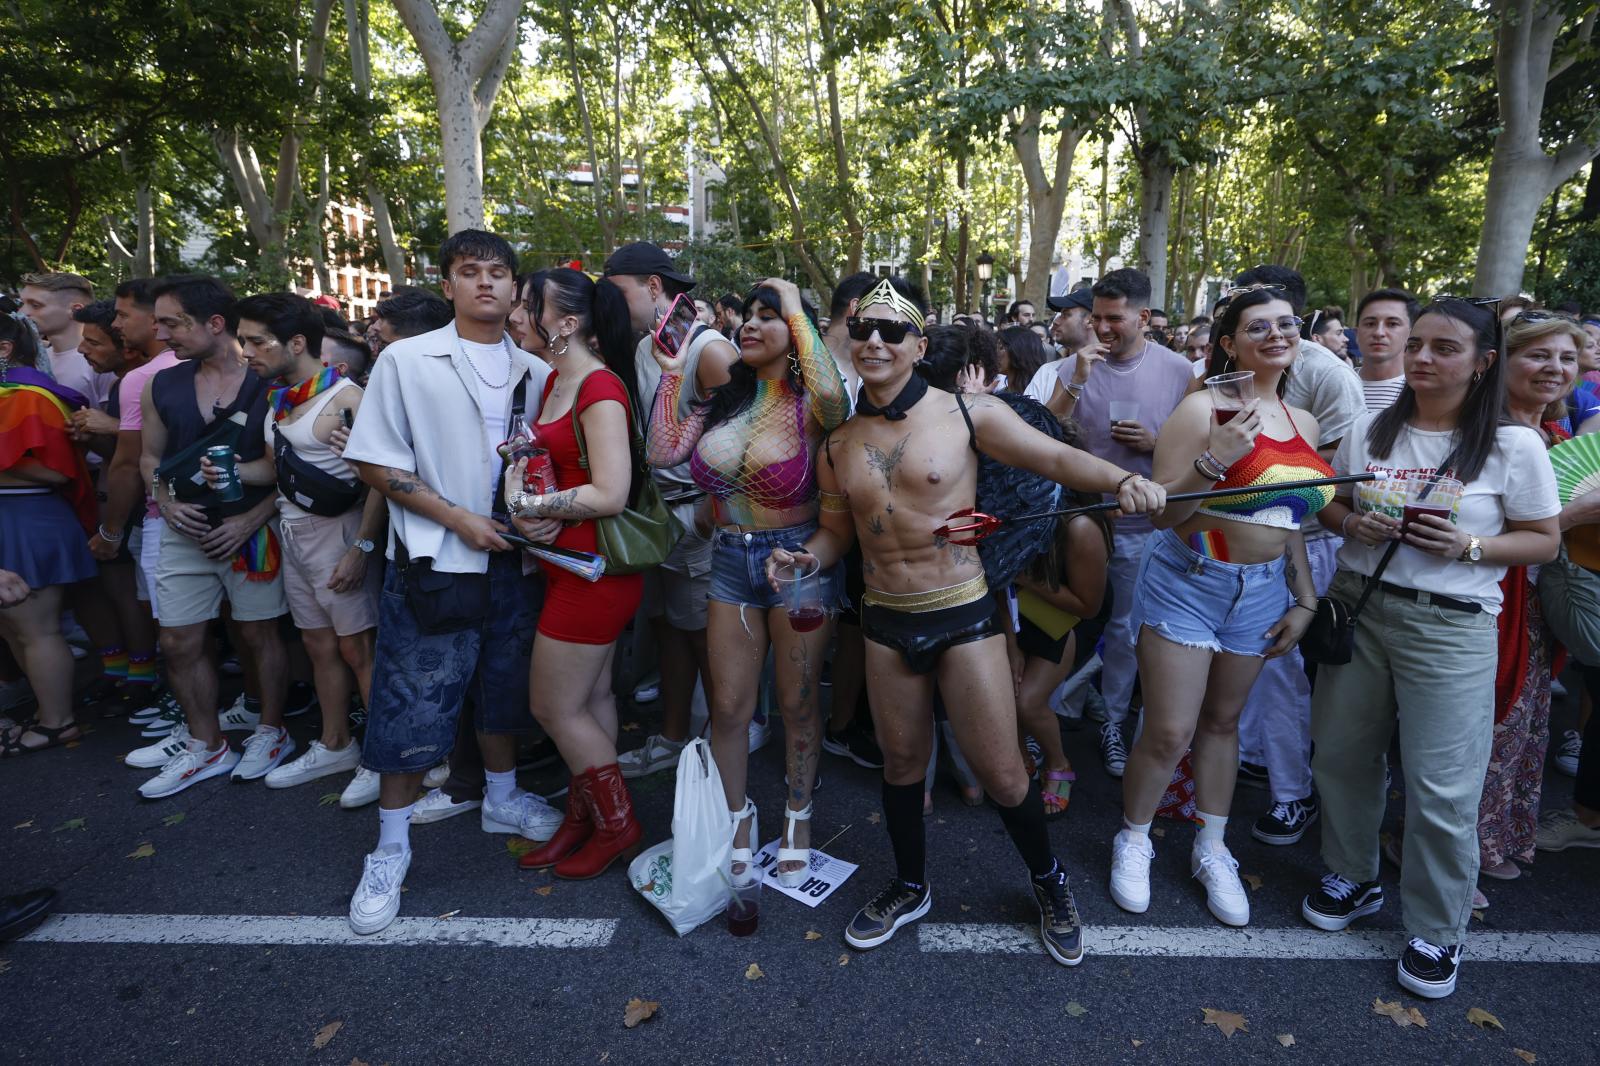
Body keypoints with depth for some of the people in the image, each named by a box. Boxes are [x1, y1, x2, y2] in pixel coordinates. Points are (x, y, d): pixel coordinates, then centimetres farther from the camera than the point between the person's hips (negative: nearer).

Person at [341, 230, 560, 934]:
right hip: (433, 563, -4)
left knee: (504, 690, 18)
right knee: (412, 707, 2)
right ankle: (391, 848, 20)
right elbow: (375, 463, -6)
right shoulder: (407, 360, -4)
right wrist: (459, 518, -14)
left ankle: (502, 798, 40)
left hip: (514, 561, 4)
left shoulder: (535, 374, 7)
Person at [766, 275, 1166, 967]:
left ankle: (1048, 881, 35)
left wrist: (1121, 480, -27)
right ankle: (910, 887, 43)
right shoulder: (838, 446, 3)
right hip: (886, 623, 4)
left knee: (1001, 772, 4)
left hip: (963, 616, -3)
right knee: (902, 762, 18)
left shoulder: (968, 415, -8)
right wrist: (804, 557, -8)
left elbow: (1057, 458, -9)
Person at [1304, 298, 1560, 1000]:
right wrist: (1354, 523, -9)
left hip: (1449, 625, -3)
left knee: (1440, 786, 0)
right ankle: (1353, 877, 37)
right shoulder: (1370, 431, 4)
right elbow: (1329, 506, 12)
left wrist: (1468, 547, -18)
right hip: (1356, 605, 4)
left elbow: (1544, 542, 0)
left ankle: (1437, 930, 22)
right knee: (1340, 755, 13)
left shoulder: (1514, 446, -5)